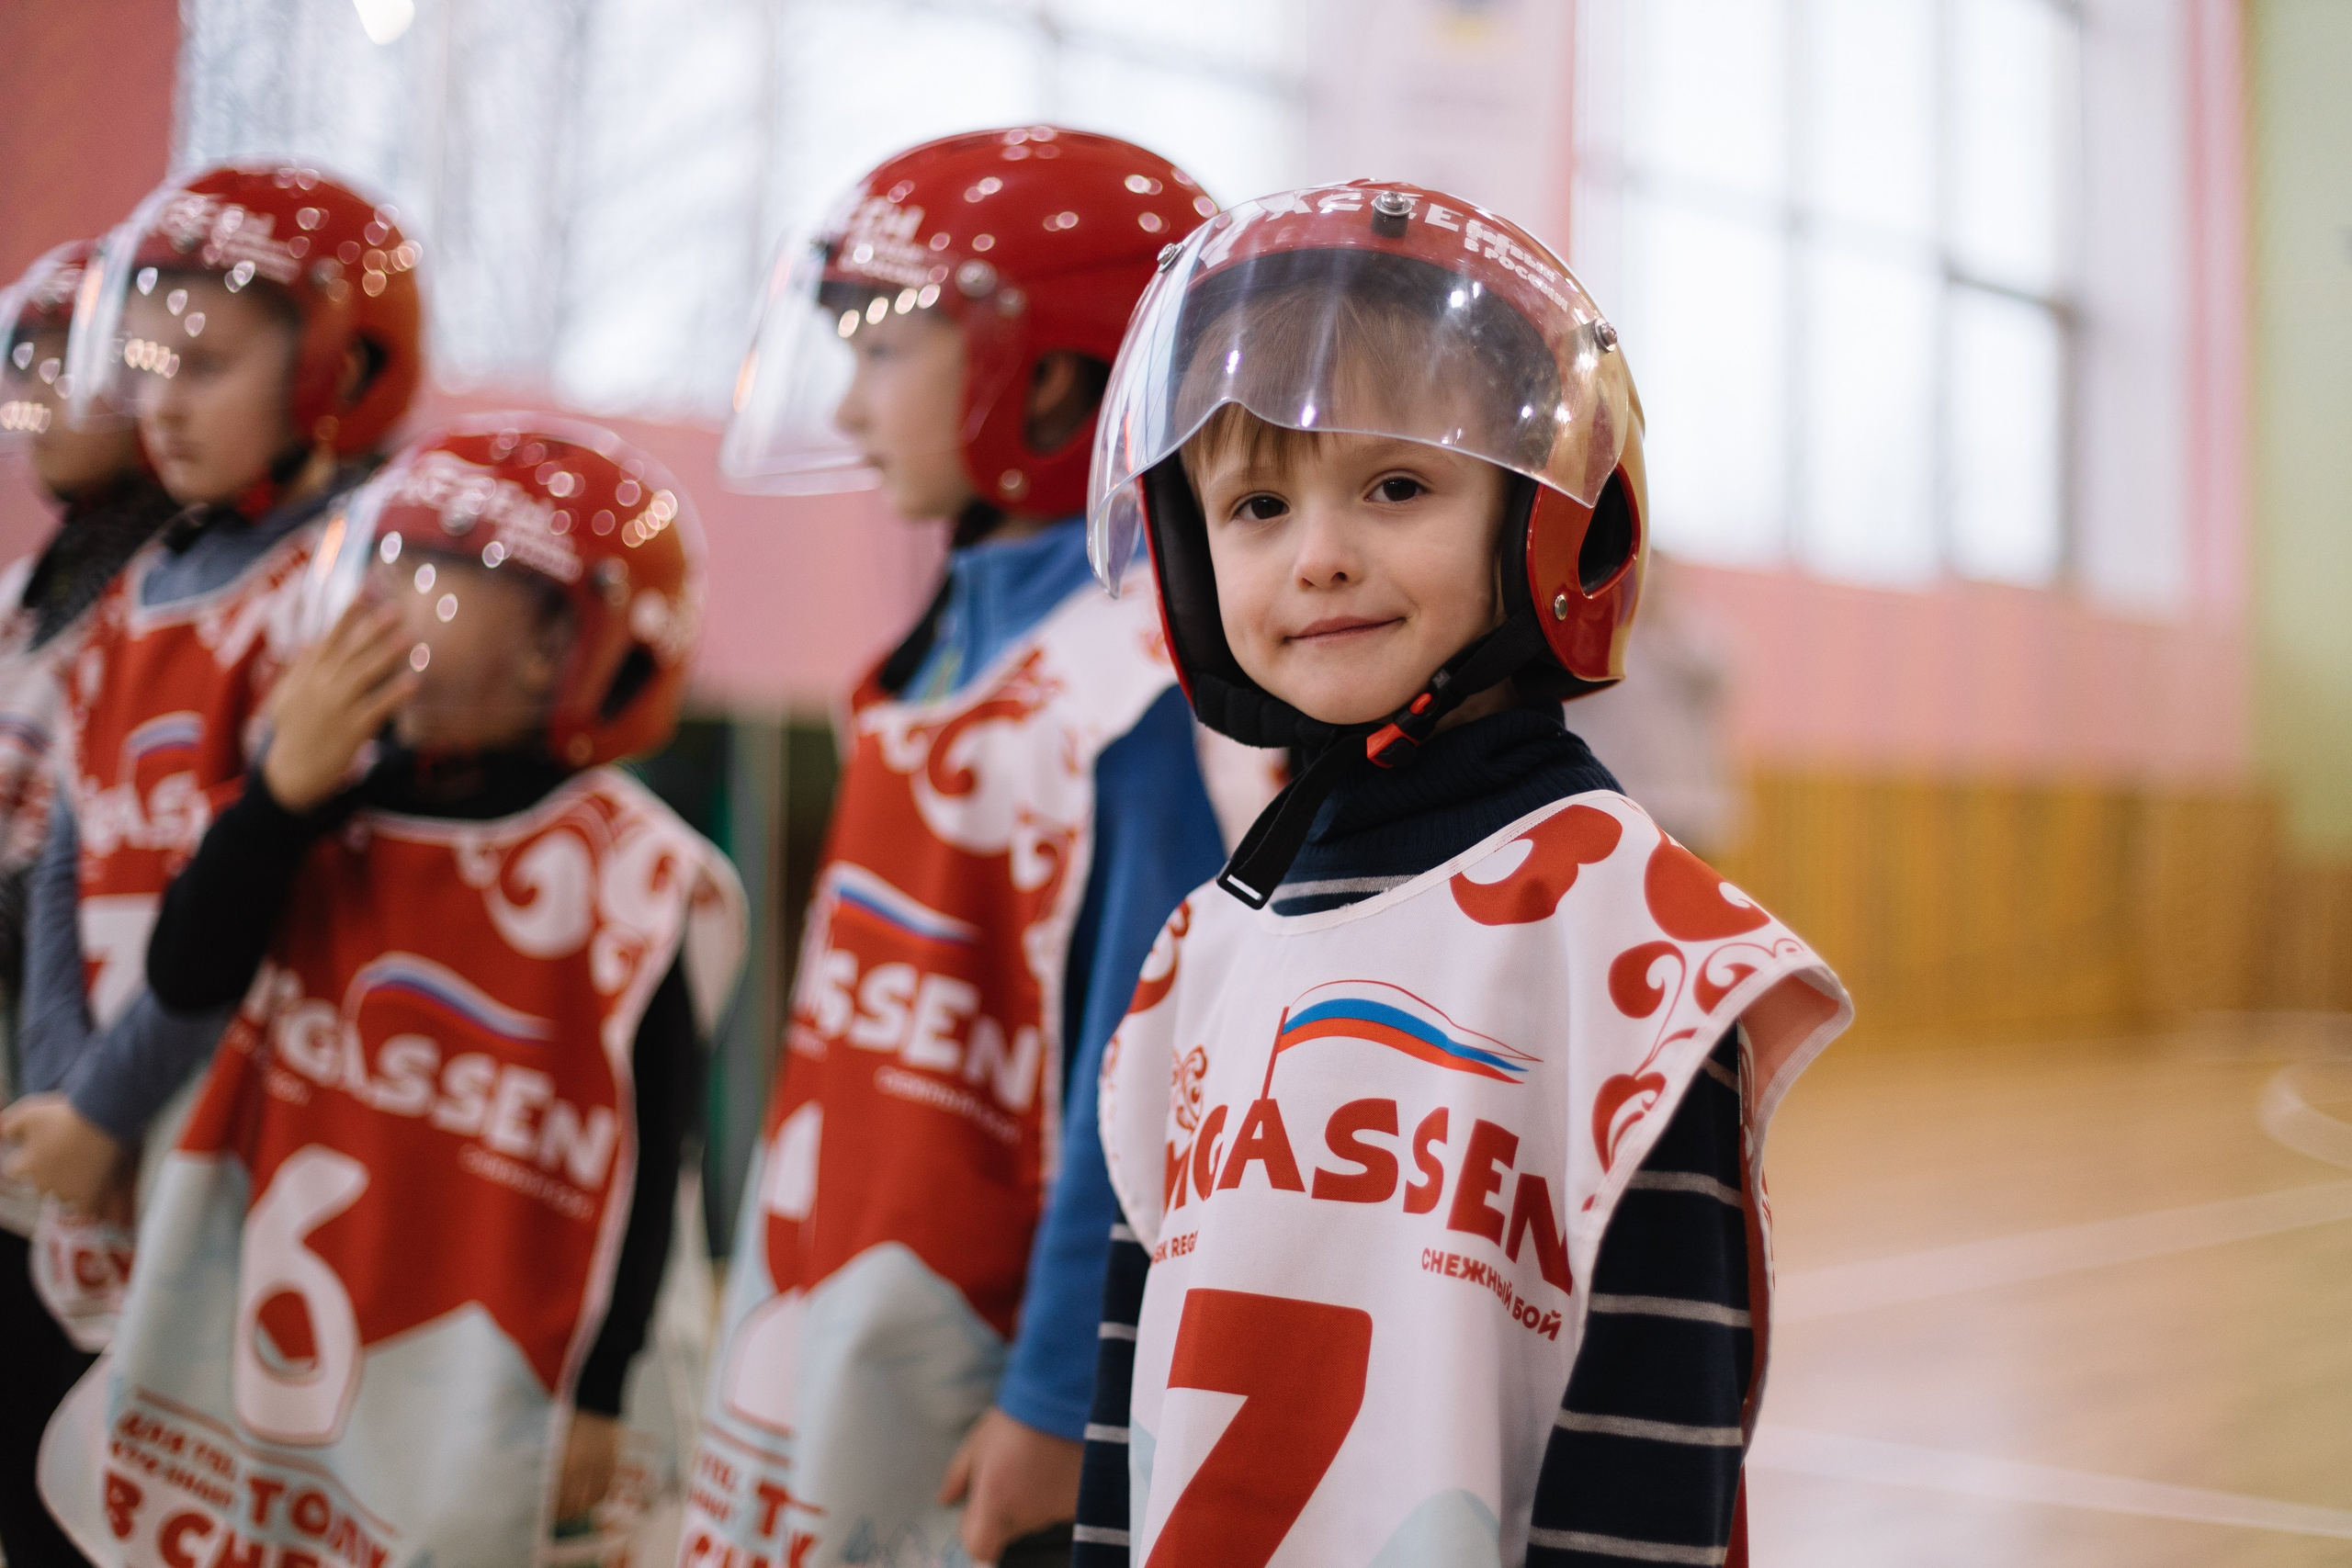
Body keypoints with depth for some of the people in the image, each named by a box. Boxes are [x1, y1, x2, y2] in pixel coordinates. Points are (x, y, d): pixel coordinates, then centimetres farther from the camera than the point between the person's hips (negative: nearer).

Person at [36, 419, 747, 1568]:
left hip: (473, 1380, -6)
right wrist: (284, 785, -16)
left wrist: (595, 1398, -8)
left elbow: (638, 1171, -11)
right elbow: (186, 979, -5)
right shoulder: (342, 804, 1)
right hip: (287, 1330, 6)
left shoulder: (624, 877, -16)